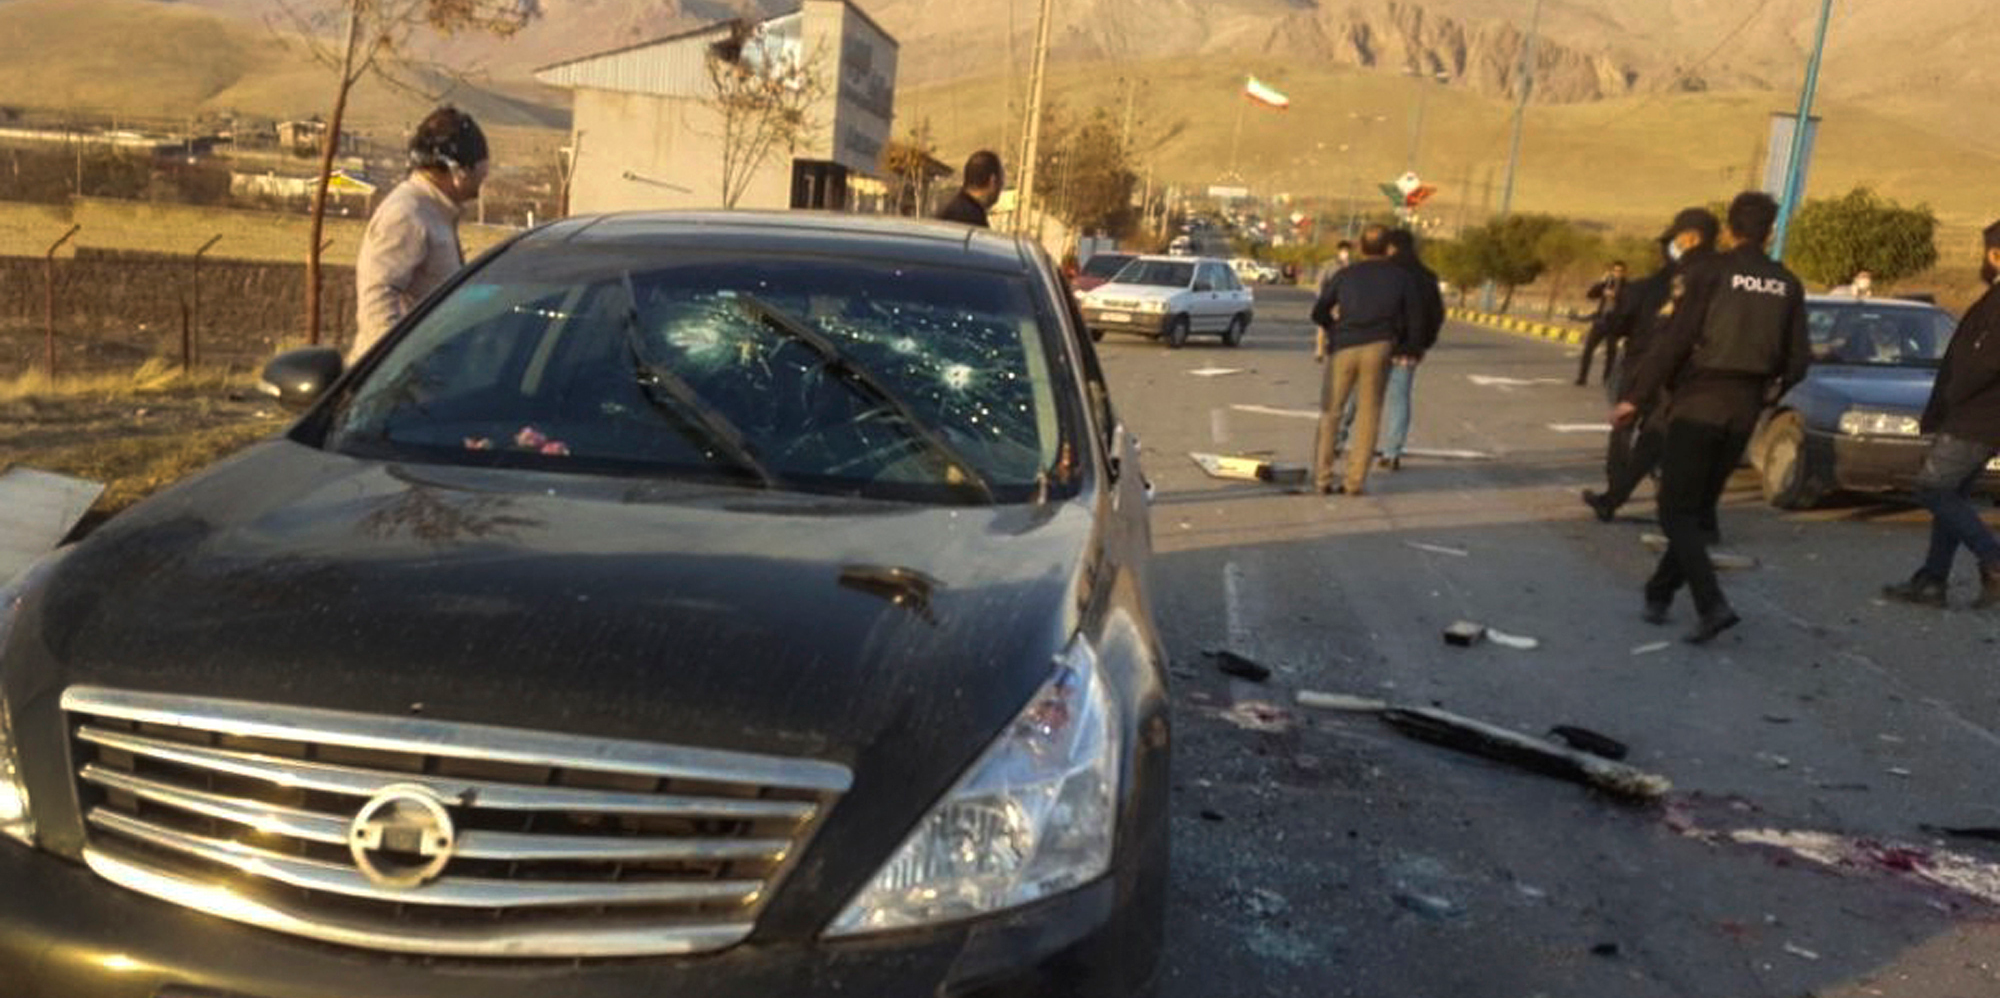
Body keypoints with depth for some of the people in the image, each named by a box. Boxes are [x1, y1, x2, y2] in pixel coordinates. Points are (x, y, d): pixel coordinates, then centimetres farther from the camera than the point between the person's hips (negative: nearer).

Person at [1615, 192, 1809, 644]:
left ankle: (1713, 604, -15)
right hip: (1744, 410, 5)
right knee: (1698, 509, 16)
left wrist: (1637, 398, -10)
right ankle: (1660, 594, 22)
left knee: (1677, 511, -1)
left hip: (1699, 403, -5)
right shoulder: (1788, 285, 6)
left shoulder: (1709, 272, -8)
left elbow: (1672, 340, -14)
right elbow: (1797, 361, 6)